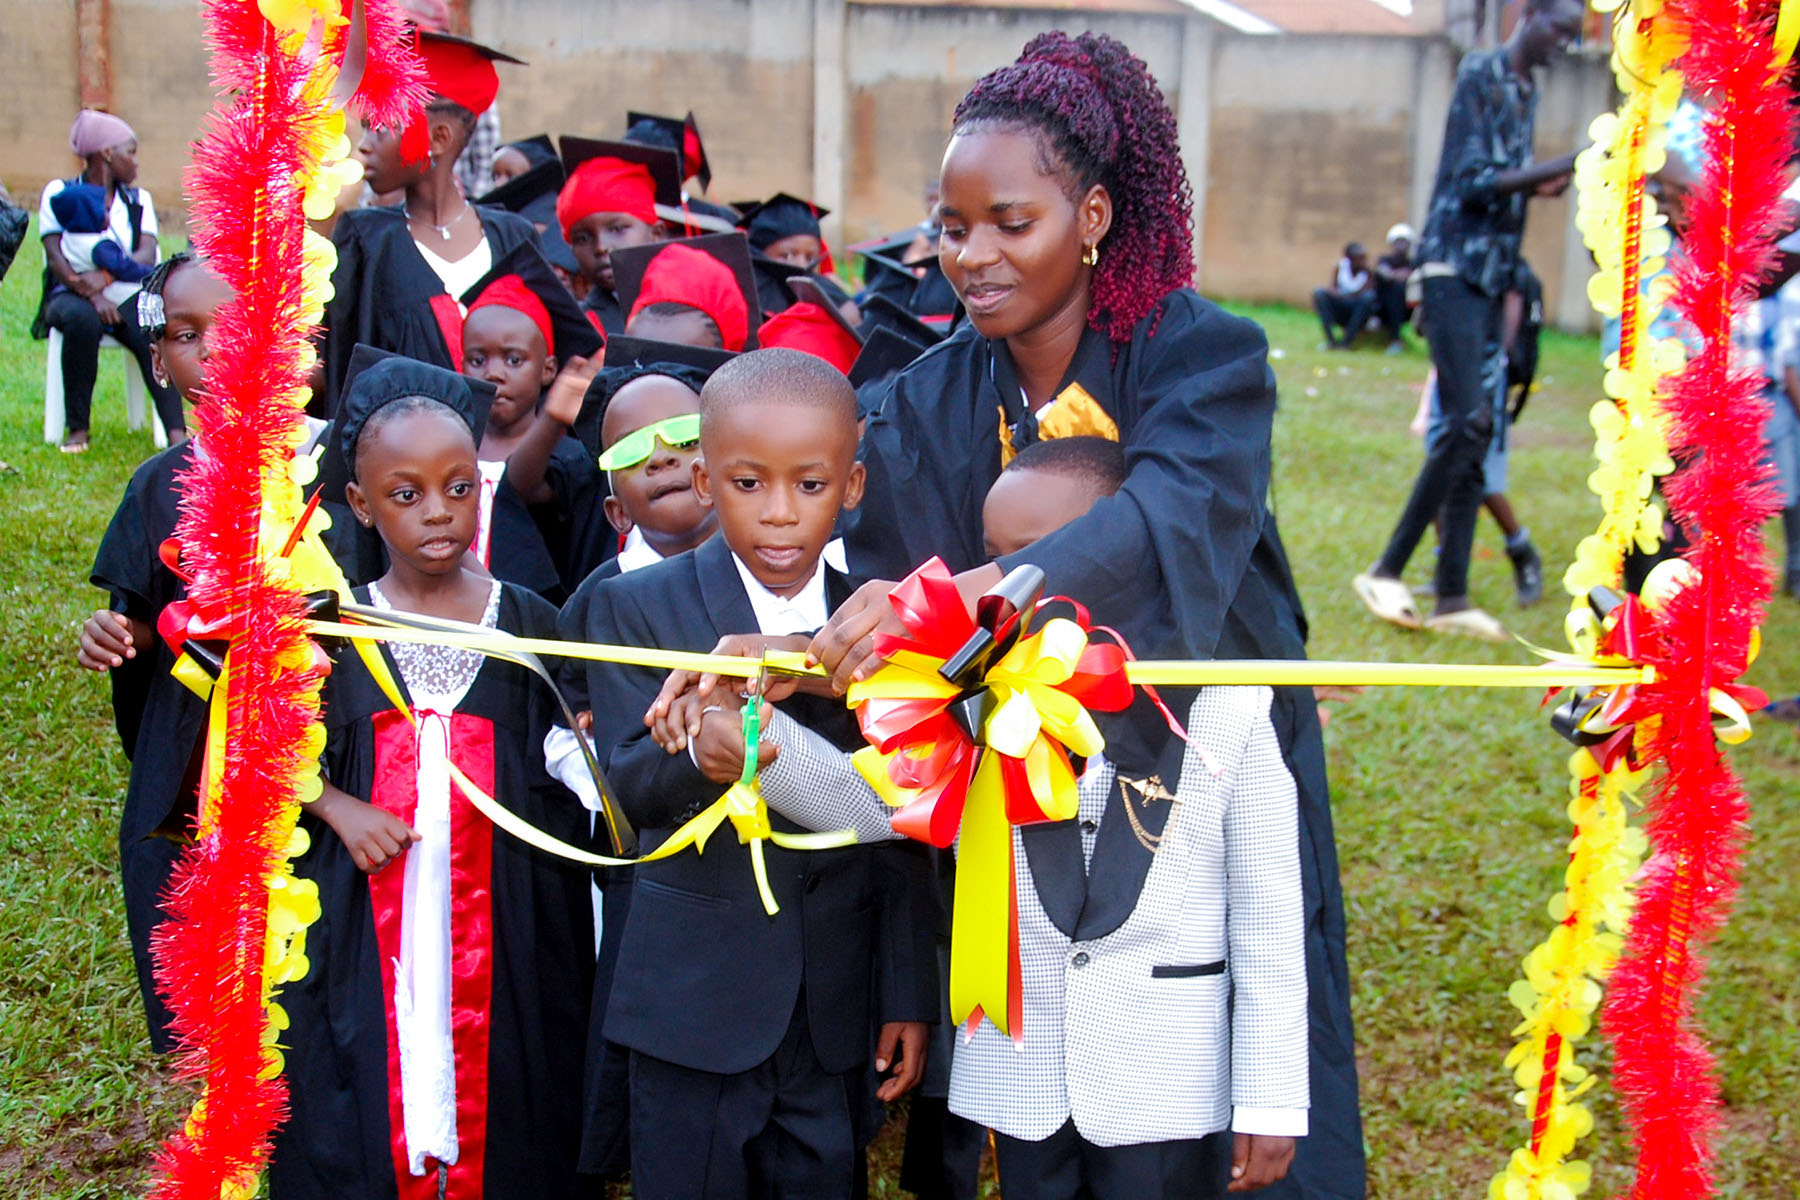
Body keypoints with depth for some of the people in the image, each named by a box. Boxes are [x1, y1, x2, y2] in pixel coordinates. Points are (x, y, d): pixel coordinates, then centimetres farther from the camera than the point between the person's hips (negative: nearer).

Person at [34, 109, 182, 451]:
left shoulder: (138, 200, 14)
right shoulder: (59, 193, 6)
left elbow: (147, 256, -4)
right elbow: (56, 257, -7)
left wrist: (105, 274, -24)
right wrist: (93, 295, -24)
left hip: (125, 295, 2)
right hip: (72, 294, -2)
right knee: (82, 319, -37)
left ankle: (176, 432, -42)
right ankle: (76, 429, -27)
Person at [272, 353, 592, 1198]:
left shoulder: (531, 627, 1)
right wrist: (335, 806, -8)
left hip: (502, 930, 0)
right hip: (365, 929, 0)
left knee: (496, 1119, 5)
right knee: (365, 1124, 6)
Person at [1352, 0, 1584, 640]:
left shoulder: (1528, 90, 18)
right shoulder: (1479, 73, -7)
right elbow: (1474, 182, -16)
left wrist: (1547, 186, 2)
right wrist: (1566, 167, -20)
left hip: (1492, 278, 8)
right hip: (1453, 268, -8)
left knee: (1477, 434, 4)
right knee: (1467, 423, -17)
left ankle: (1451, 598, 5)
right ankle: (1386, 573, -8)